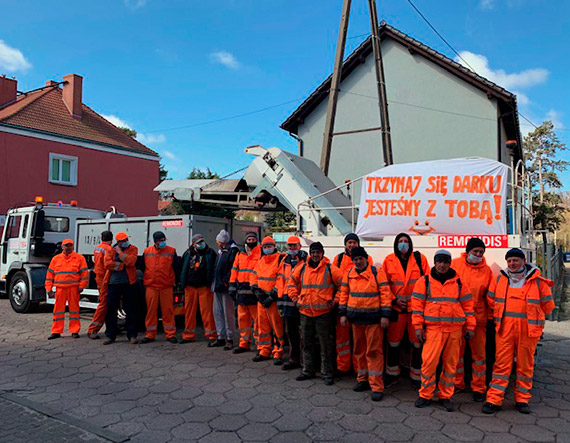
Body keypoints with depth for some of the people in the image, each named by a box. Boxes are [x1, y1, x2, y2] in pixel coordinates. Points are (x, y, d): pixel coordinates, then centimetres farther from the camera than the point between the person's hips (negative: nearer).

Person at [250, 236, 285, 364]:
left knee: (277, 327, -3)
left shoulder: (280, 259, -8)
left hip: (274, 299, -7)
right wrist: (258, 292, 0)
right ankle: (264, 351, 24)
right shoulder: (261, 260, 15)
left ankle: (278, 354, 5)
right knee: (262, 325, 12)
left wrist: (272, 296, -16)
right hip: (261, 299, 7)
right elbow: (253, 277, 16)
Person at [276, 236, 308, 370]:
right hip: (288, 301, 6)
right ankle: (294, 360, 25)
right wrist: (280, 301, 12)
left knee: (302, 334, -1)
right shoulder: (285, 261, 14)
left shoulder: (306, 261, -5)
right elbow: (280, 281, 16)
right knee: (291, 333, 14)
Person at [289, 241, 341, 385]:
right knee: (307, 343, 14)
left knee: (325, 344, 3)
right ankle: (307, 370, 27)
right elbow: (292, 282, 19)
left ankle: (327, 373, 14)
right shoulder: (302, 268, 5)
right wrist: (295, 297, 9)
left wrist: (335, 300, -4)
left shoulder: (330, 269, -6)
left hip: (323, 312, -4)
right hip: (305, 311, 4)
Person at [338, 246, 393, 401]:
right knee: (359, 350, 15)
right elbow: (344, 294, 13)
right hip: (355, 318, 5)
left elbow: (385, 294, -8)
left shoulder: (377, 272, -7)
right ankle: (363, 379, 30)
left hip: (373, 318, -5)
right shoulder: (349, 274, 7)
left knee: (374, 351, -4)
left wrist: (385, 315, -12)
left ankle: (377, 387, 2)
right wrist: (343, 313, 8)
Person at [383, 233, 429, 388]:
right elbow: (384, 284, 7)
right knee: (393, 342, 10)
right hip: (397, 307, 1)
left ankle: (416, 376, 20)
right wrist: (394, 299, -2)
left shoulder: (419, 258, 2)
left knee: (417, 342, 5)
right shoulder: (389, 260, 5)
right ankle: (392, 374, 27)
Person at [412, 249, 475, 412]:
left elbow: (468, 305, 12)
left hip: (455, 329, 2)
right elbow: (417, 305, 2)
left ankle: (445, 396, 20)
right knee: (429, 361, -7)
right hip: (433, 328, -2)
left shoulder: (459, 282, 10)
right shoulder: (424, 281, 4)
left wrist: (470, 327, 8)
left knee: (451, 363, 7)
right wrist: (418, 327, -3)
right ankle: (425, 395, 9)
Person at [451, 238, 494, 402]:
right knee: (457, 351, 10)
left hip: (478, 316, 0)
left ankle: (479, 388, 18)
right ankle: (457, 383, 25)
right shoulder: (455, 264, 1)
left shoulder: (487, 270, 3)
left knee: (479, 353, 5)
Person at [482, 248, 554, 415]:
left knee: (525, 365, 8)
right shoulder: (500, 279, 7)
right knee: (501, 364, 1)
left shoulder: (537, 281, 2)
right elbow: (491, 300, 19)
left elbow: (547, 305, 9)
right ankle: (494, 400, 4)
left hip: (528, 330, -1)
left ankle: (522, 400, 22)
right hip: (504, 329, 1)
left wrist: (531, 318, 13)